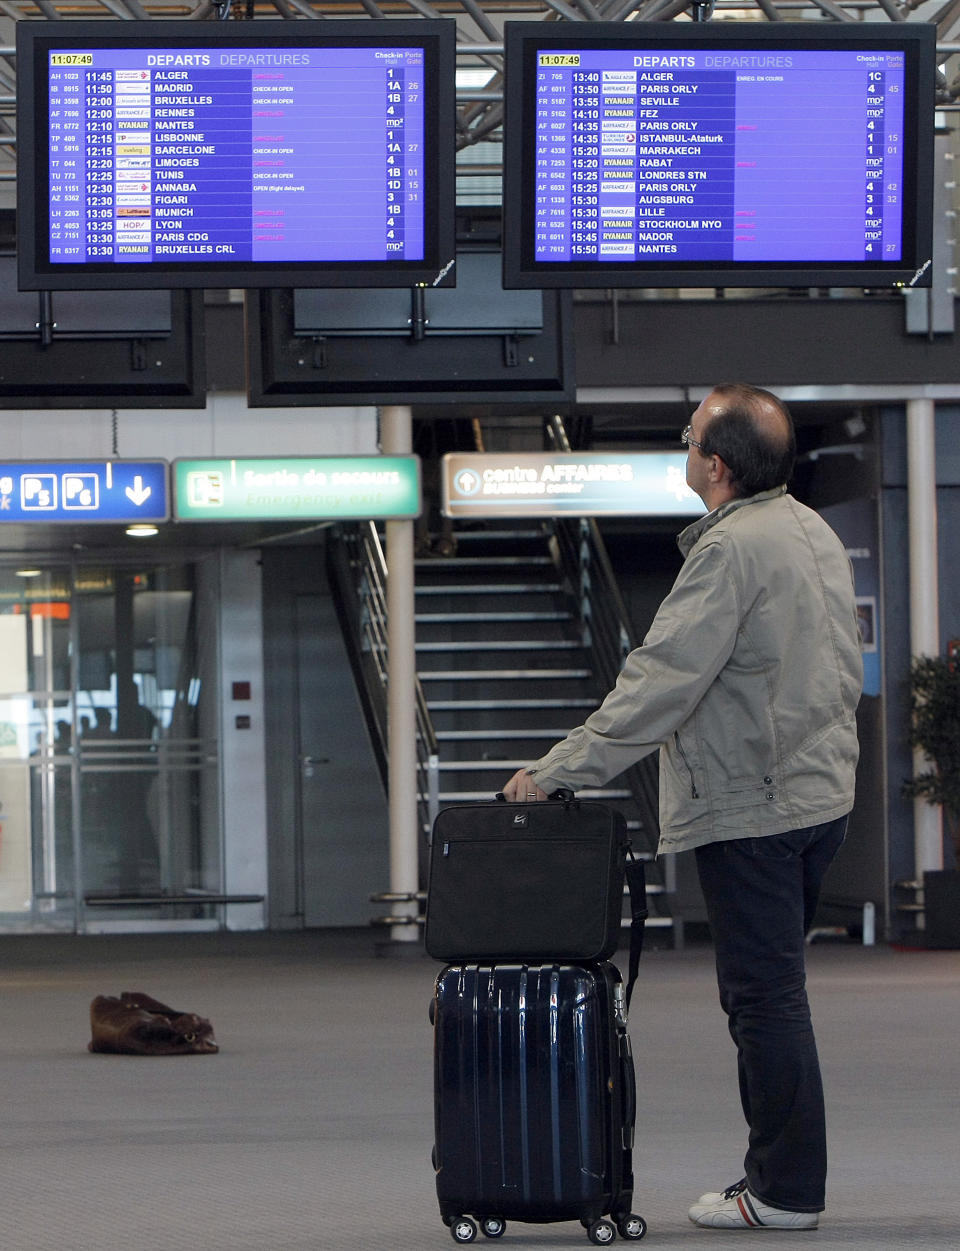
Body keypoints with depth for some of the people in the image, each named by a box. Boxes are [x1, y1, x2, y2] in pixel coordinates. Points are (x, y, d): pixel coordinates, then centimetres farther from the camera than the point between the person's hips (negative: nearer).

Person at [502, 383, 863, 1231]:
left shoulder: (732, 548, -18)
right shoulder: (815, 533, 12)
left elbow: (663, 681, -23)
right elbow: (845, 671, 19)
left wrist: (563, 769, -19)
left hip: (750, 809, -10)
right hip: (820, 796, 10)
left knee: (764, 997, -4)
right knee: (772, 993, 15)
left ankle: (784, 1192, -1)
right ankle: (778, 1174, 20)